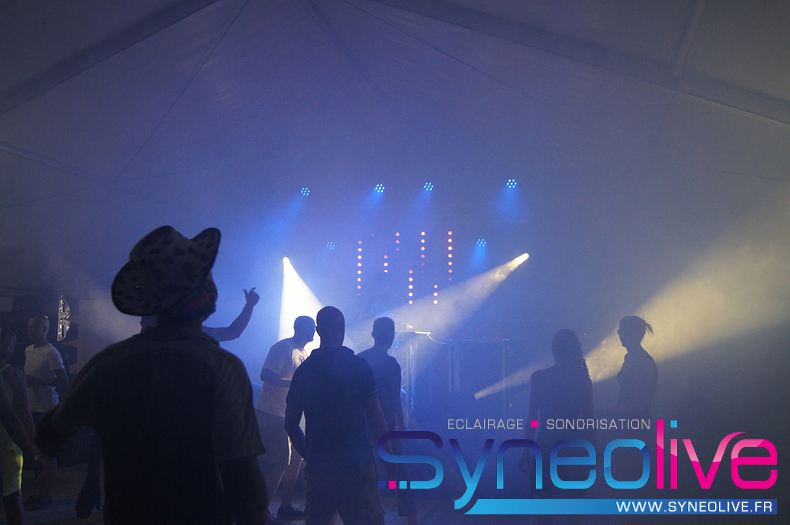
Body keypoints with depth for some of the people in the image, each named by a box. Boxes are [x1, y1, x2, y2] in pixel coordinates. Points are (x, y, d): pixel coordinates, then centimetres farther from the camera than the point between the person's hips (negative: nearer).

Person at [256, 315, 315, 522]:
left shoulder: (304, 354, 17)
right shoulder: (283, 348, -12)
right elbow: (266, 375, -23)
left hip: (289, 416, 9)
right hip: (272, 414, -9)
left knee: (296, 460, 11)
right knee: (279, 464, -10)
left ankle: (285, 507, 23)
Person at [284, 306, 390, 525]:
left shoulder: (304, 370, 4)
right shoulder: (359, 366, -7)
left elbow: (290, 425, 8)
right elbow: (375, 418, -7)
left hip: (318, 468, 4)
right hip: (357, 466, -4)